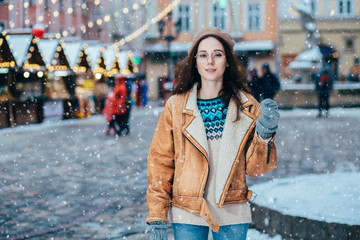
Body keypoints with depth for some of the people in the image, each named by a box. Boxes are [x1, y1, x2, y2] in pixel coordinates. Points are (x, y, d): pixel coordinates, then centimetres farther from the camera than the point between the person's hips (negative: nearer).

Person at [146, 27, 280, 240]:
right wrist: (156, 219, -1)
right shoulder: (176, 106, -1)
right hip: (187, 214, -1)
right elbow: (160, 162, 2)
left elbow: (254, 167, 2)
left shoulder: (247, 107, 2)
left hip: (232, 214, 1)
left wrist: (264, 135, -16)